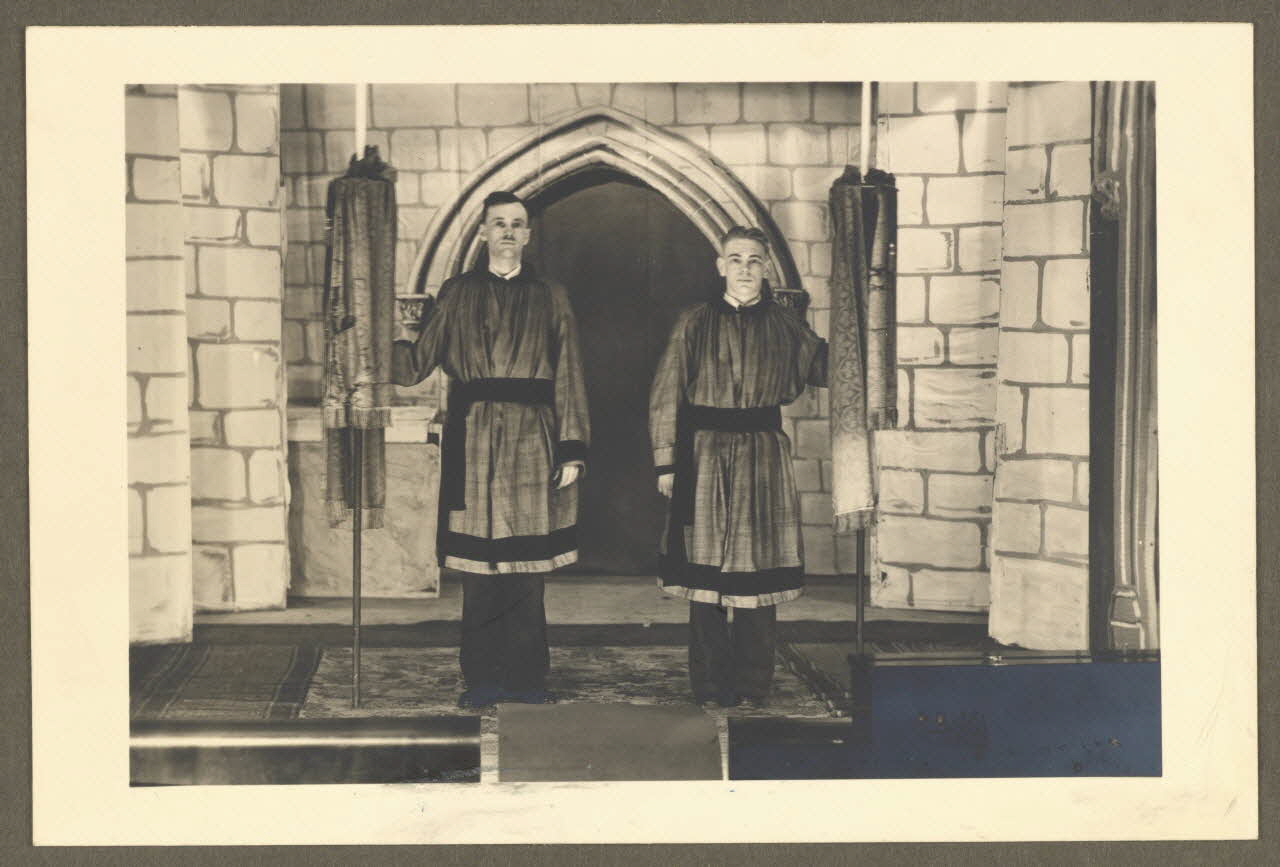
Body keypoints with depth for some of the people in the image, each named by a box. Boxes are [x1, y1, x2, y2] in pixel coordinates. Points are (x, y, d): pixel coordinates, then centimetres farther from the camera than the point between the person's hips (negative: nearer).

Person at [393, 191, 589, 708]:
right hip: (473, 446, 0)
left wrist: (571, 450, -1)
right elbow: (415, 364, 6)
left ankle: (525, 677, 10)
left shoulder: (550, 300, 11)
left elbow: (568, 380, 7)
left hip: (533, 446, 0)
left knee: (528, 569, 1)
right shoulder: (456, 295, 11)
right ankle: (483, 679, 9)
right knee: (479, 568, 0)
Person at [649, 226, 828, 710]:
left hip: (763, 458, 1)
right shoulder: (695, 324, 3)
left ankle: (753, 687, 12)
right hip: (706, 457, -1)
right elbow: (665, 396, 2)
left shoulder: (783, 326, 8)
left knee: (758, 574, 2)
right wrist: (666, 462, -3)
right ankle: (710, 687, 10)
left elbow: (827, 366, 11)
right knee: (706, 574, 1)